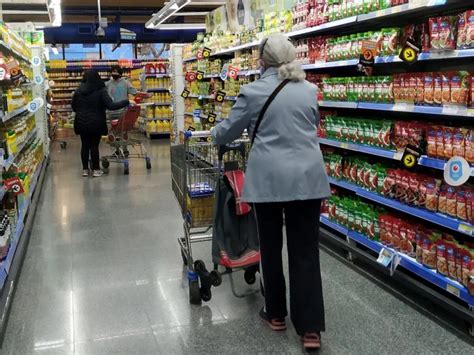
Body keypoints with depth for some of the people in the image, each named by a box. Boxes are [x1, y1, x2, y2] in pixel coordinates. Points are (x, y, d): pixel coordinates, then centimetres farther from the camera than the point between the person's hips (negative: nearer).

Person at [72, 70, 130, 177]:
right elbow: (111, 106, -18)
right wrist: (127, 102, -12)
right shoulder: (101, 91, -11)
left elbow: (74, 107, 12)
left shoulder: (78, 91, 2)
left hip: (82, 123, 3)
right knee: (94, 146, 3)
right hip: (96, 123, -3)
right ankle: (96, 169, 9)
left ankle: (85, 169, 16)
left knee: (85, 145, 10)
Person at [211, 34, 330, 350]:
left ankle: (276, 314, 28)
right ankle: (311, 328, 6)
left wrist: (214, 134, 30)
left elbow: (228, 132, 8)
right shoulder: (310, 90, 7)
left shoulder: (253, 92, -3)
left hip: (269, 178, -2)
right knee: (306, 250, 5)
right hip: (307, 177, 3)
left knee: (271, 246, 14)